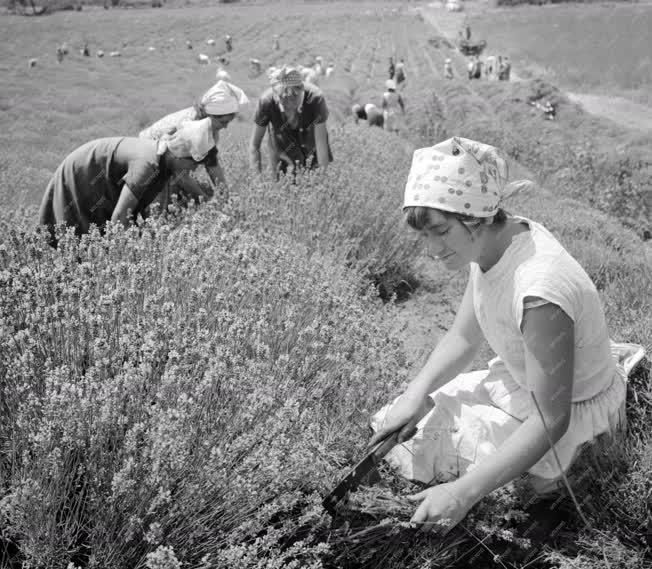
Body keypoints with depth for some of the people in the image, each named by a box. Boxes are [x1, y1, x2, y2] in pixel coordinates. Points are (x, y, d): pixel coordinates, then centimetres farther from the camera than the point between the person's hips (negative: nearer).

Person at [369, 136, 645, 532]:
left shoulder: (539, 294, -39)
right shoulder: (489, 244, -13)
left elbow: (550, 421, -33)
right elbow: (464, 337, 0)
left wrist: (464, 493, -35)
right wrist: (416, 393, -16)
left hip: (575, 408, -8)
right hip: (522, 381, 8)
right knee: (409, 423, 9)